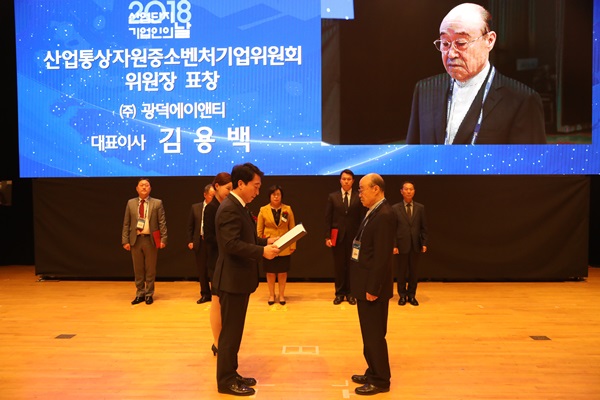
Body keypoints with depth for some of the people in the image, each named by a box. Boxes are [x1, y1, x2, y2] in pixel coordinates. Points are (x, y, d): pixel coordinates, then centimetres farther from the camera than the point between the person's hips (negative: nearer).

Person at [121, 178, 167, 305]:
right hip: (135, 240, 2)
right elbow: (126, 224, 7)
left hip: (151, 240, -2)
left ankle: (149, 294, 16)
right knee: (138, 269, 9)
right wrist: (125, 240, 0)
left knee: (150, 269, 5)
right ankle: (140, 294, 20)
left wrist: (163, 239, -9)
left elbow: (162, 223, -1)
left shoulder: (157, 203, 2)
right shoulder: (131, 203, 8)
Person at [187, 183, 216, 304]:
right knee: (201, 270, 10)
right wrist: (190, 241, 2)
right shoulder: (195, 207, 7)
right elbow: (190, 226, 9)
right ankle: (205, 294, 22)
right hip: (200, 242, 4)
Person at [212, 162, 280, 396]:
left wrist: (265, 241, 5)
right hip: (232, 279, -10)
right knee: (230, 332, 1)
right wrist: (262, 251, -26)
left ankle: (230, 373, 29)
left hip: (239, 278, 10)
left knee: (234, 331, 17)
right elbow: (232, 244, -28)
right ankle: (226, 381, 13)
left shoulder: (239, 207, 14)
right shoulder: (229, 208, -19)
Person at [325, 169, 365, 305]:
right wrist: (327, 236, -5)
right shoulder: (332, 197, 4)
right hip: (337, 237, 0)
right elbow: (328, 218, 1)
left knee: (352, 265, 6)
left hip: (353, 237, 0)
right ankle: (339, 293, 17)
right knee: (338, 266, 6)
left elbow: (362, 219, 1)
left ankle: (349, 293, 18)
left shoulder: (358, 198, 2)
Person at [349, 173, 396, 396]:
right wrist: (366, 286, 16)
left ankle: (381, 381, 16)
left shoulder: (384, 215, -20)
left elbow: (382, 257, -23)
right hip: (366, 284, 10)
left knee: (374, 334, 2)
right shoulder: (374, 212, 11)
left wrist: (373, 289, -21)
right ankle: (373, 372, 32)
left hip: (373, 286, -10)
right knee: (369, 333, 18)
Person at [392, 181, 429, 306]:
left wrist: (424, 243, -1)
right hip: (401, 245, -2)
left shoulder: (420, 208, 5)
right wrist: (393, 245, -9)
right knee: (401, 272, 7)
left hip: (415, 245, 2)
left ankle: (411, 295, 22)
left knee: (414, 272, 8)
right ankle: (402, 295, 20)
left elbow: (424, 227, 6)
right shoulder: (395, 208, -1)